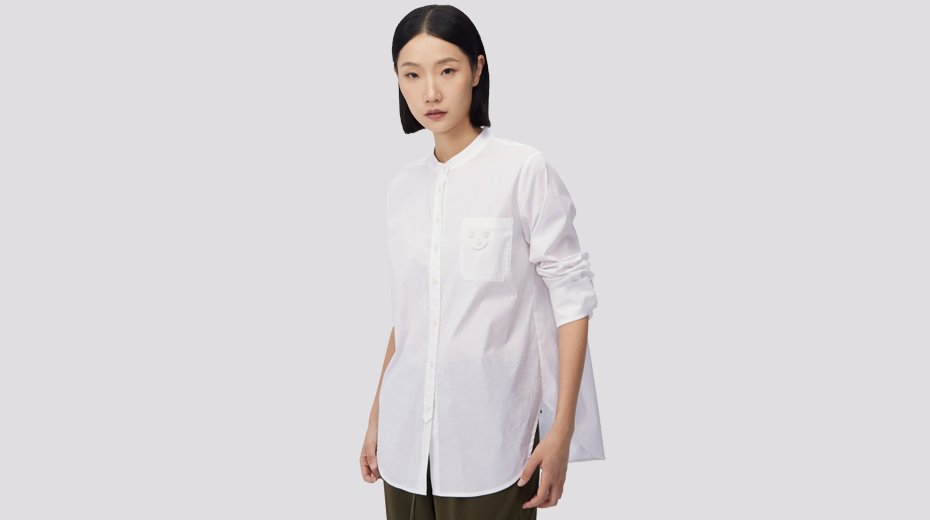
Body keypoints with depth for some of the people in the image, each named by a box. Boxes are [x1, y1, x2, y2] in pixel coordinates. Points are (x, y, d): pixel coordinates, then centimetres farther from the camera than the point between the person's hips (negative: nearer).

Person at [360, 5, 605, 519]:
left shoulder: (525, 171, -8)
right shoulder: (403, 186, 8)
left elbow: (571, 297, -8)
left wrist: (562, 429, -12)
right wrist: (377, 416, 14)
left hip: (490, 438, -4)